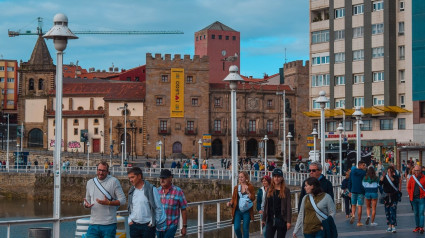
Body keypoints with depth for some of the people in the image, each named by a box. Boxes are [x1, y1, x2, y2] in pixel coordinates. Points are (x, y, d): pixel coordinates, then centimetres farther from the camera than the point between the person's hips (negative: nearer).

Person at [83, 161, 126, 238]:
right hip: (94, 224, 4)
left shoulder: (114, 181, -2)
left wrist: (108, 203, -18)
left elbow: (122, 200, -4)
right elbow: (87, 199, 21)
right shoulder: (90, 182, 12)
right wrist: (86, 205, -4)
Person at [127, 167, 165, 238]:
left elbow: (158, 208, -4)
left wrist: (153, 222, -6)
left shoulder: (151, 189, -6)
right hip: (134, 226, 5)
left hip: (147, 226, -5)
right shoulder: (131, 191, 10)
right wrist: (130, 220, 8)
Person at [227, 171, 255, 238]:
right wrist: (230, 203, -8)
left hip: (246, 211, -2)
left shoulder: (250, 187, 3)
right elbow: (233, 198, 12)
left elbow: (253, 198, -3)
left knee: (245, 228, 1)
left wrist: (248, 191, -18)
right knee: (236, 228, -7)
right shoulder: (236, 187, 9)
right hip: (237, 210, 2)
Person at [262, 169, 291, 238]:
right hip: (270, 219, 3)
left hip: (281, 220, -3)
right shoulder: (270, 190, 9)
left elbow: (288, 206, -6)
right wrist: (263, 219, 11)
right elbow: (266, 205, 12)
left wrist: (288, 221, -12)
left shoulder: (286, 190, -2)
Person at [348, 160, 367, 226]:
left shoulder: (352, 171, 7)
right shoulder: (363, 172, -7)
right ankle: (359, 222, 4)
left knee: (353, 205, 16)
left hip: (353, 191, 3)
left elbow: (349, 182, 10)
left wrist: (350, 191, 15)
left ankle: (353, 215, -12)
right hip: (361, 191, -3)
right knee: (360, 206, 2)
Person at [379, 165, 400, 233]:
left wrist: (391, 177, -28)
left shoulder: (395, 177, -1)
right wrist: (382, 176, -22)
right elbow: (380, 183, -8)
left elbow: (396, 183, -19)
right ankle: (389, 226, 16)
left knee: (393, 211, -12)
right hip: (386, 196, 4)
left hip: (394, 196, -3)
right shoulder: (385, 177, 6)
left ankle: (393, 226, -15)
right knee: (387, 211, 7)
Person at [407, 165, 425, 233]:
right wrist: (410, 195, 4)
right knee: (416, 213, 10)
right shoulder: (412, 178, 5)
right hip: (414, 198, 4)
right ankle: (417, 227, 18)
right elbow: (409, 187, 13)